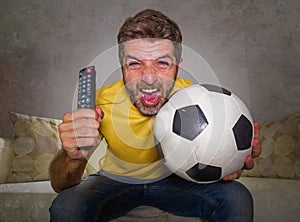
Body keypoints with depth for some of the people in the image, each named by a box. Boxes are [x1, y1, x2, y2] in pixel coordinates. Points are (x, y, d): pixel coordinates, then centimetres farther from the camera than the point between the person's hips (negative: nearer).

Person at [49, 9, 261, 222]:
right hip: (115, 179, -1)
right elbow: (59, 185, -26)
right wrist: (73, 157, -50)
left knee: (237, 198, -20)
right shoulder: (102, 105, -28)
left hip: (172, 177, 1)